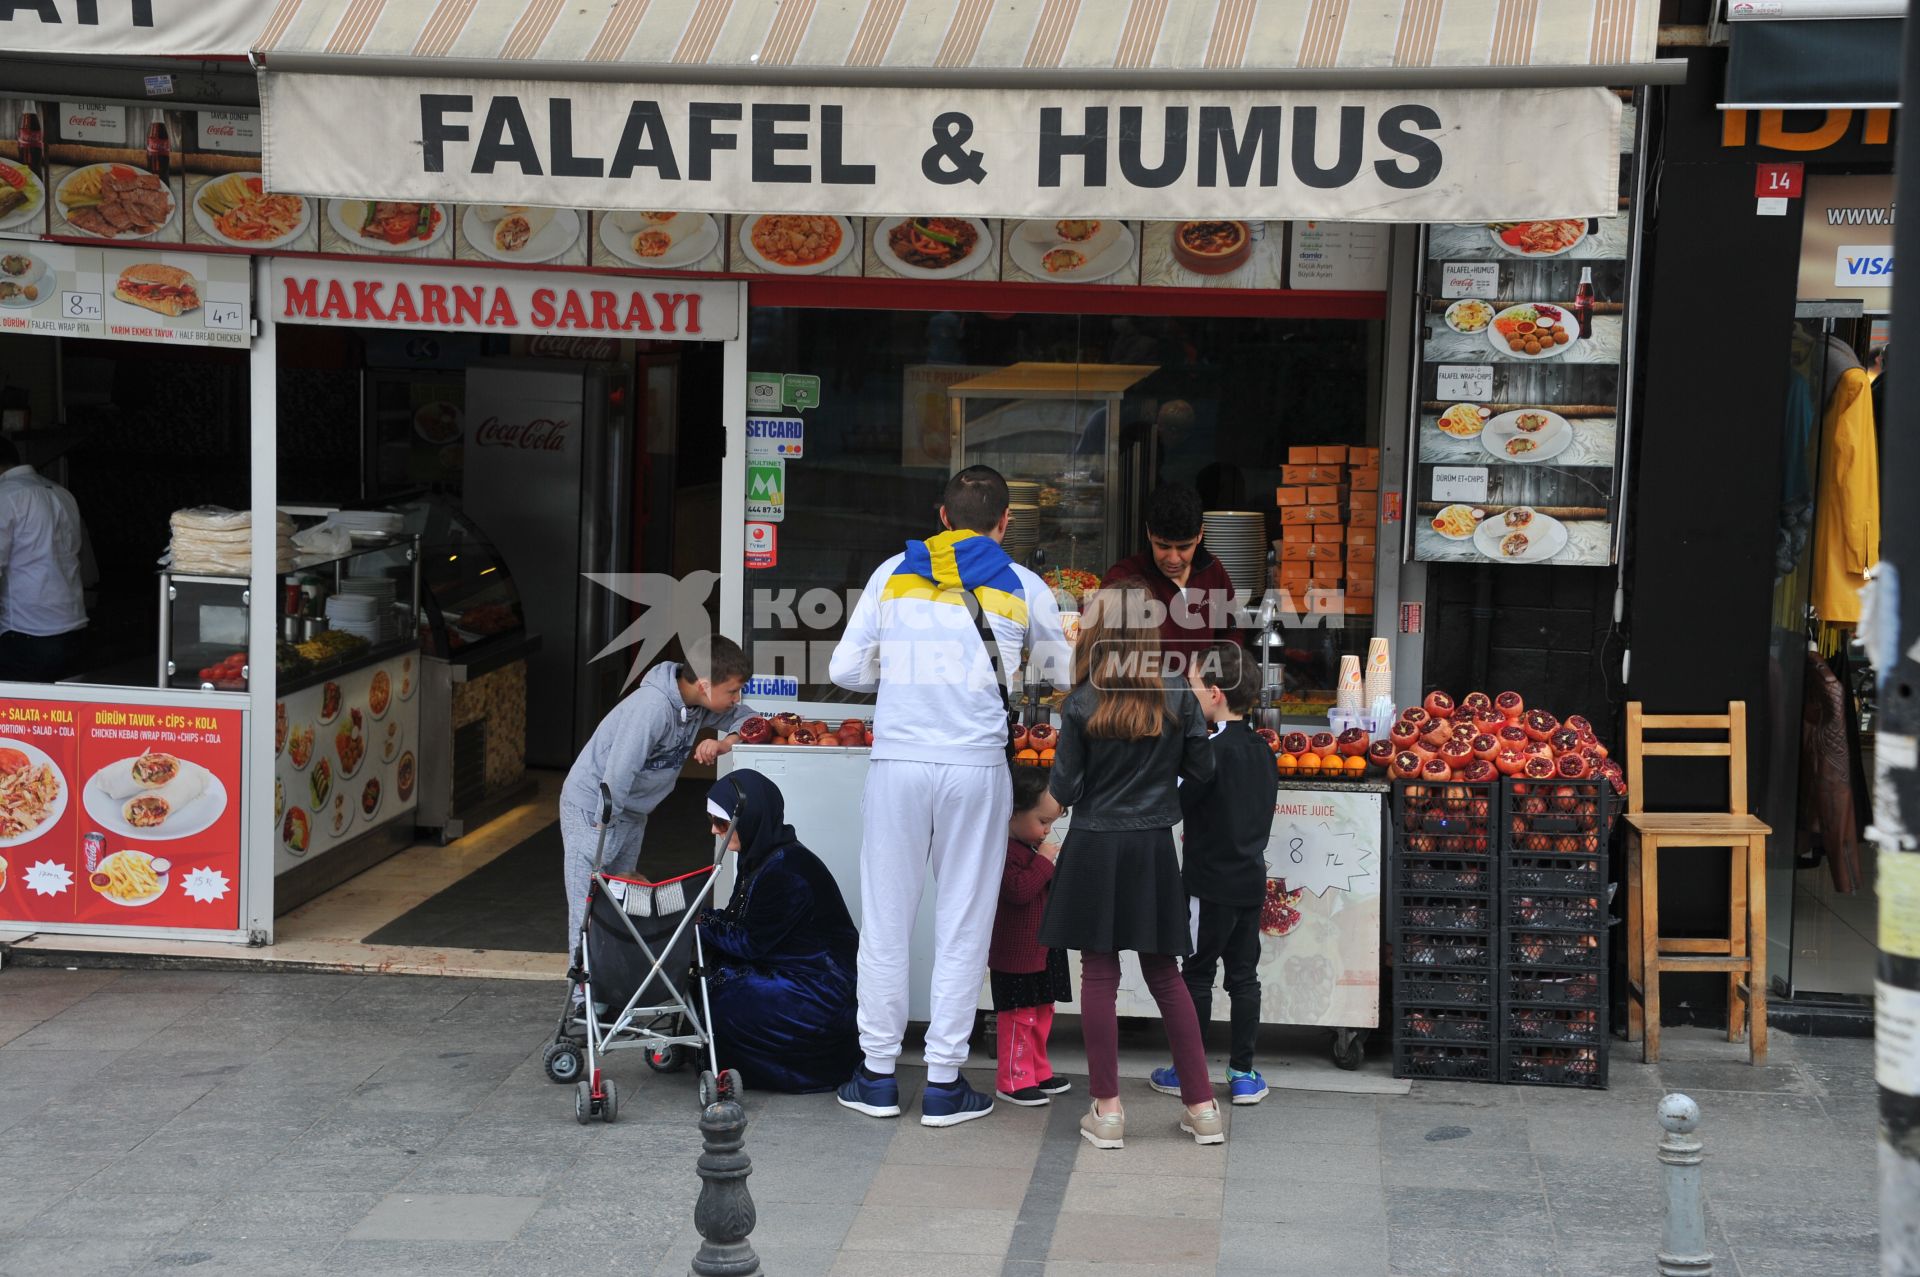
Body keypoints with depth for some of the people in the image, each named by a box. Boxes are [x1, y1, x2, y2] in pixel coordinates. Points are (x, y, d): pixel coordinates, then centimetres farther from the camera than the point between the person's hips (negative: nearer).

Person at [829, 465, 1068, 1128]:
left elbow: (845, 670, 8)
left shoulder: (893, 574, 8)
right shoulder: (1023, 587, 6)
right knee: (963, 926, 6)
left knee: (885, 922, 9)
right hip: (977, 767, -1)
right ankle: (944, 1083, 9)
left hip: (898, 760, 1)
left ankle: (877, 1075, 14)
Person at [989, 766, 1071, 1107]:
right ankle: (1013, 1080, 3)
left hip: (1042, 950, 10)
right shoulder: (1005, 849, -18)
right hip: (1016, 953, -10)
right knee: (1019, 1016, -4)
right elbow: (1018, 889, -29)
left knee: (1041, 1013, 17)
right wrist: (1045, 863, -23)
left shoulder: (1034, 847, 15)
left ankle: (1037, 1072, 27)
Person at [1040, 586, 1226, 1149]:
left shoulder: (1081, 704, -10)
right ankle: (1203, 1107, 12)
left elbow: (1064, 791, -8)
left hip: (1095, 849, -2)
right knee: (1165, 976, 12)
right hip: (1154, 849, 2)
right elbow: (1202, 771, 2)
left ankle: (1107, 1111, 7)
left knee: (1099, 976, 5)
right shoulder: (1178, 696, -5)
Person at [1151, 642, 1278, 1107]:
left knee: (1196, 975, 3)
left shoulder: (1215, 750, -17)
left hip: (1211, 883, -7)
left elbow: (1179, 805, -15)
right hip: (1252, 879, 7)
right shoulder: (1263, 750, 6)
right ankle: (1243, 1072, 13)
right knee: (1243, 975, 10)